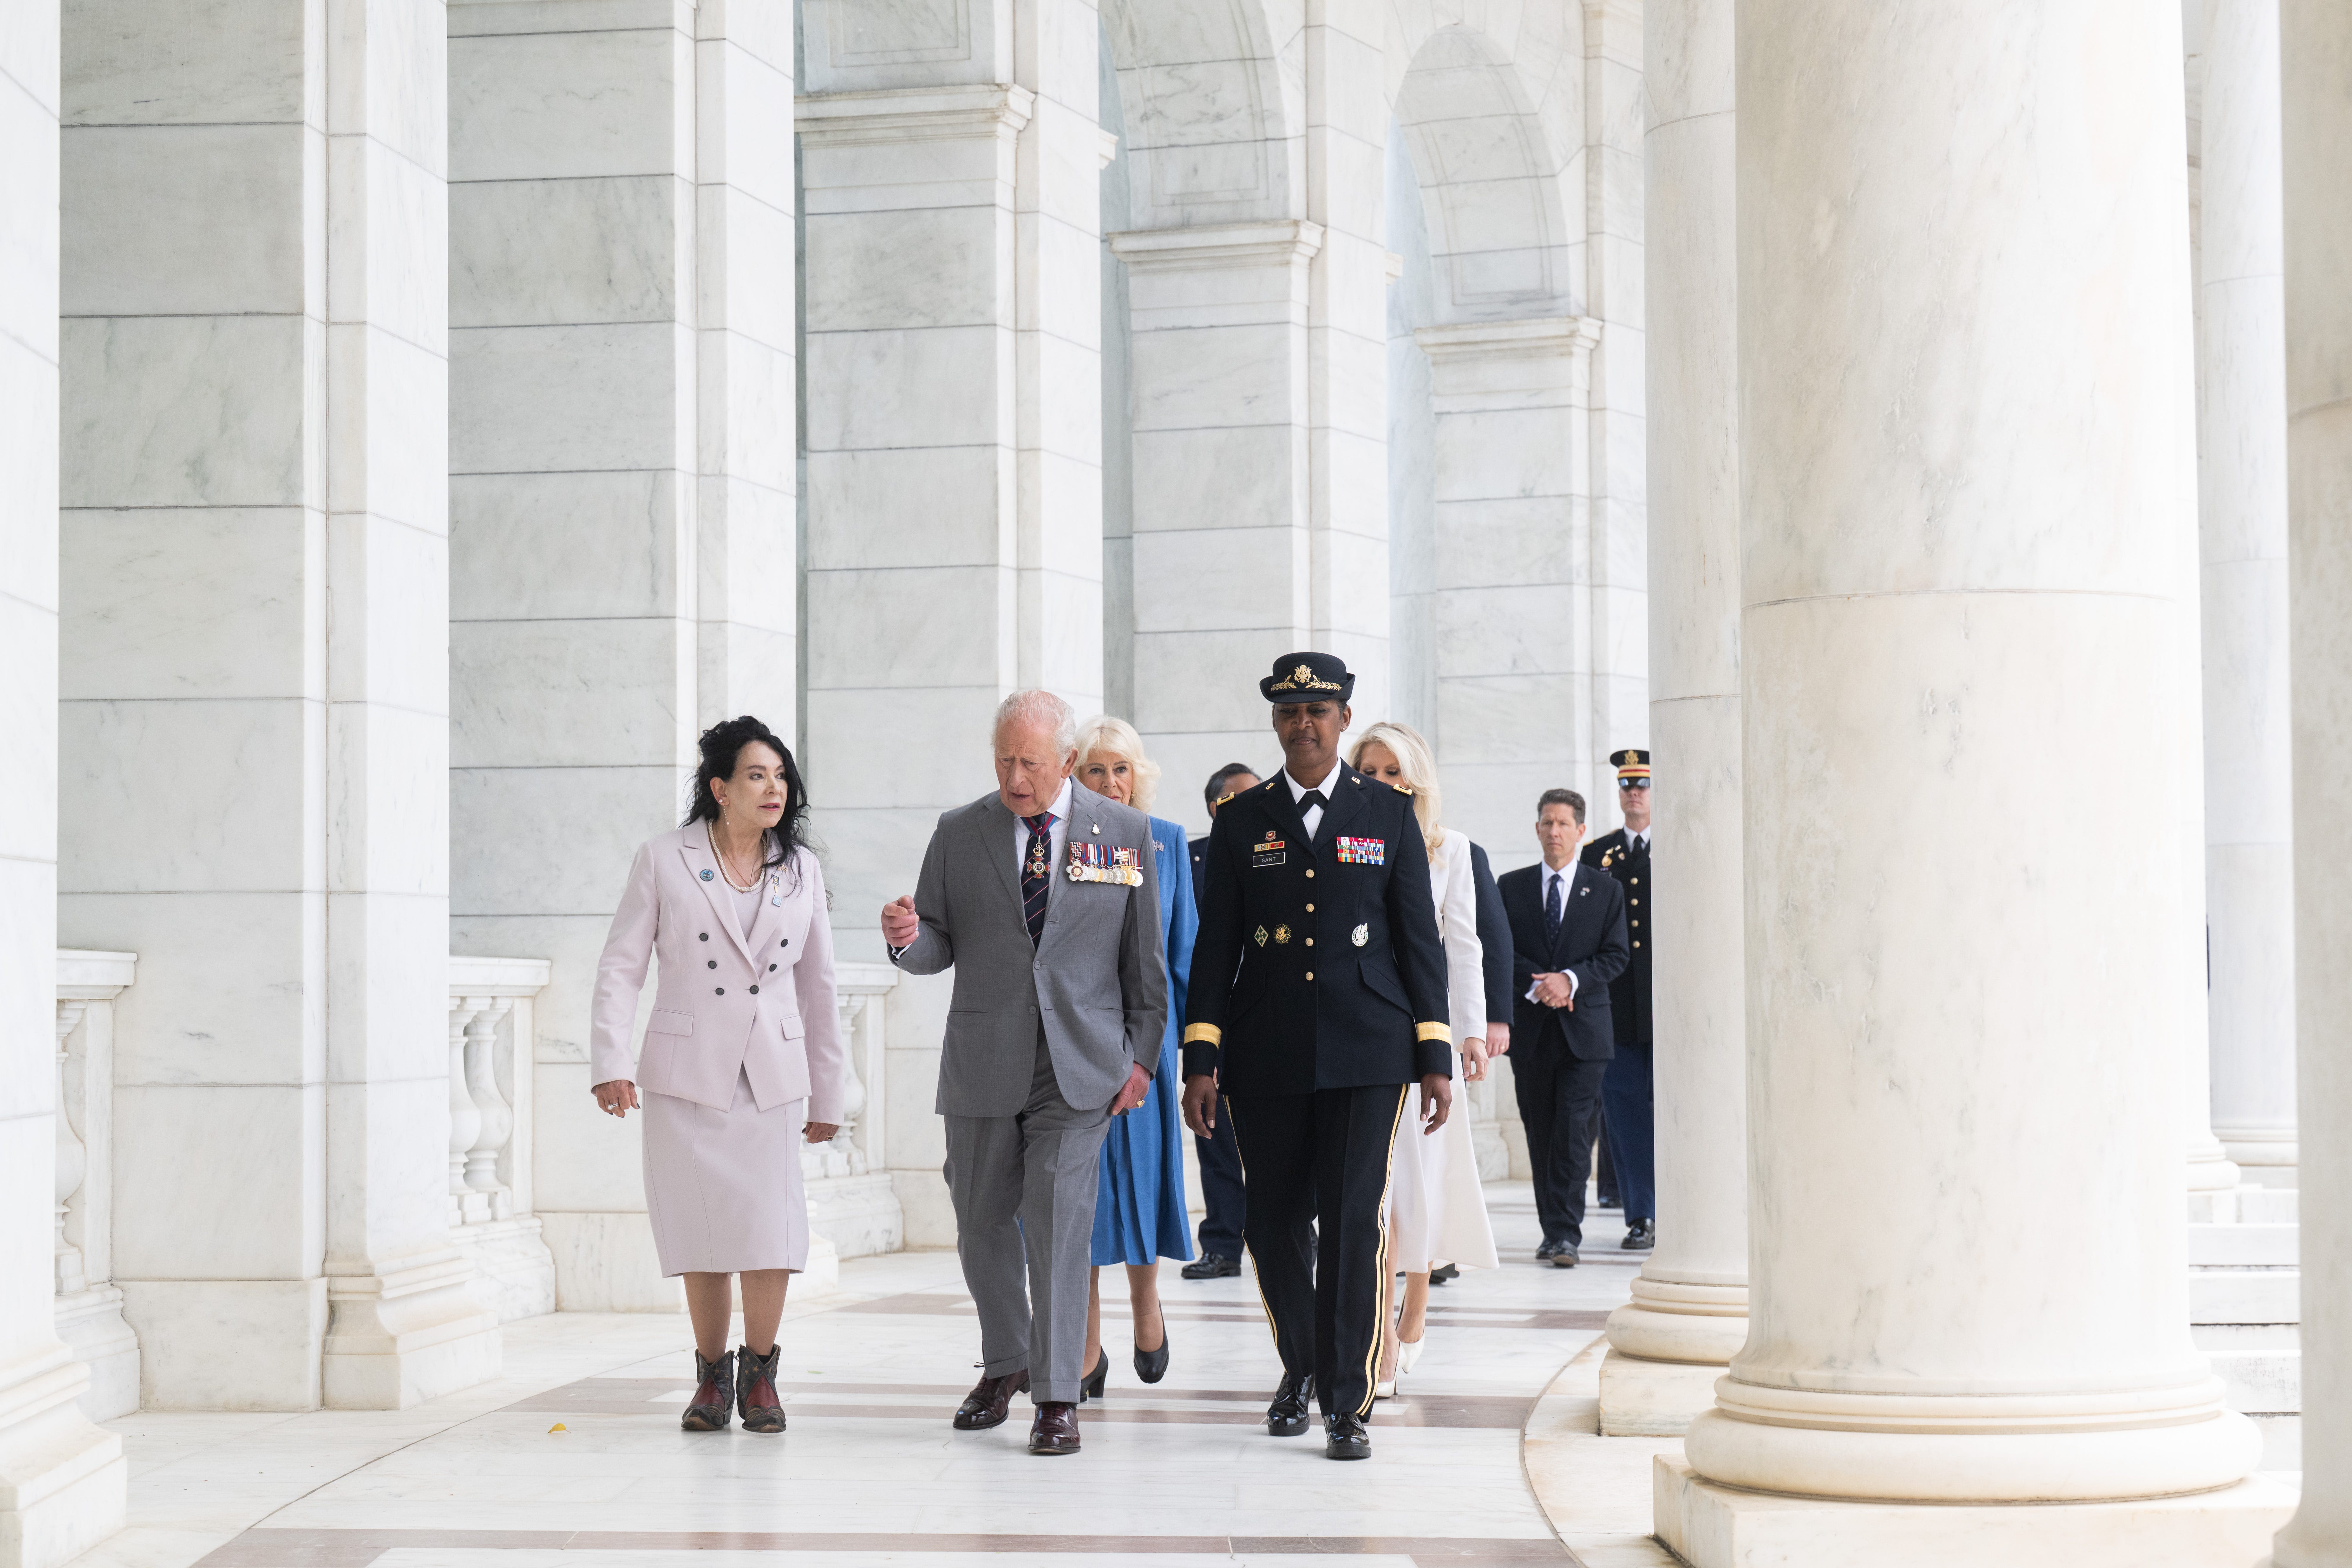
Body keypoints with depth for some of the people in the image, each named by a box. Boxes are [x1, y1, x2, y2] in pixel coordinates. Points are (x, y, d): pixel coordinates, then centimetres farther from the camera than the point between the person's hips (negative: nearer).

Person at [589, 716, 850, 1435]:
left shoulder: (802, 870, 9)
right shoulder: (662, 862, 1)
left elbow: (818, 989, 14)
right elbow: (621, 967, -1)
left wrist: (829, 1096, 14)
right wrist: (610, 1062, -13)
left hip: (772, 1078, 2)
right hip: (685, 1073, -2)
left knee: (772, 1228, -7)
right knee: (701, 1229, 1)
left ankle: (759, 1374, 11)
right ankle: (712, 1374, 18)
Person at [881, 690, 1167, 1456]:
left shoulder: (1126, 833, 3)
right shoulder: (958, 834, 4)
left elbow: (1144, 957, 6)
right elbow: (940, 949, 6)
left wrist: (1142, 1053, 2)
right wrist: (909, 937, -17)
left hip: (1080, 1062, -2)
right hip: (983, 1062, 2)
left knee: (1058, 1220, -10)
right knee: (982, 1221, 10)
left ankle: (1056, 1396, -3)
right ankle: (1005, 1363, 32)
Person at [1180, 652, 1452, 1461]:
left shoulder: (1389, 814, 7)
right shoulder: (1241, 821, 9)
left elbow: (1420, 937, 6)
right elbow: (1216, 945, 8)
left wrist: (1436, 1057, 1)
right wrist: (1200, 1060, 2)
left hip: (1366, 1049, -1)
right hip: (1266, 1056, 2)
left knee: (1354, 1220, -7)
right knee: (1274, 1222, 6)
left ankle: (1347, 1400, 1)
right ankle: (1300, 1366, 29)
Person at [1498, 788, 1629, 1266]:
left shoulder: (1605, 890, 6)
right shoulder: (1511, 887, 9)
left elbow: (1615, 956, 1)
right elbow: (1502, 950, 3)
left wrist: (1570, 980, -14)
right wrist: (1538, 986, -12)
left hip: (1584, 1028, -2)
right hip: (1531, 1028, 2)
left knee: (1572, 1130, -10)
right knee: (1540, 1132, 6)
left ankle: (1565, 1235, -11)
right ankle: (1555, 1231, 15)